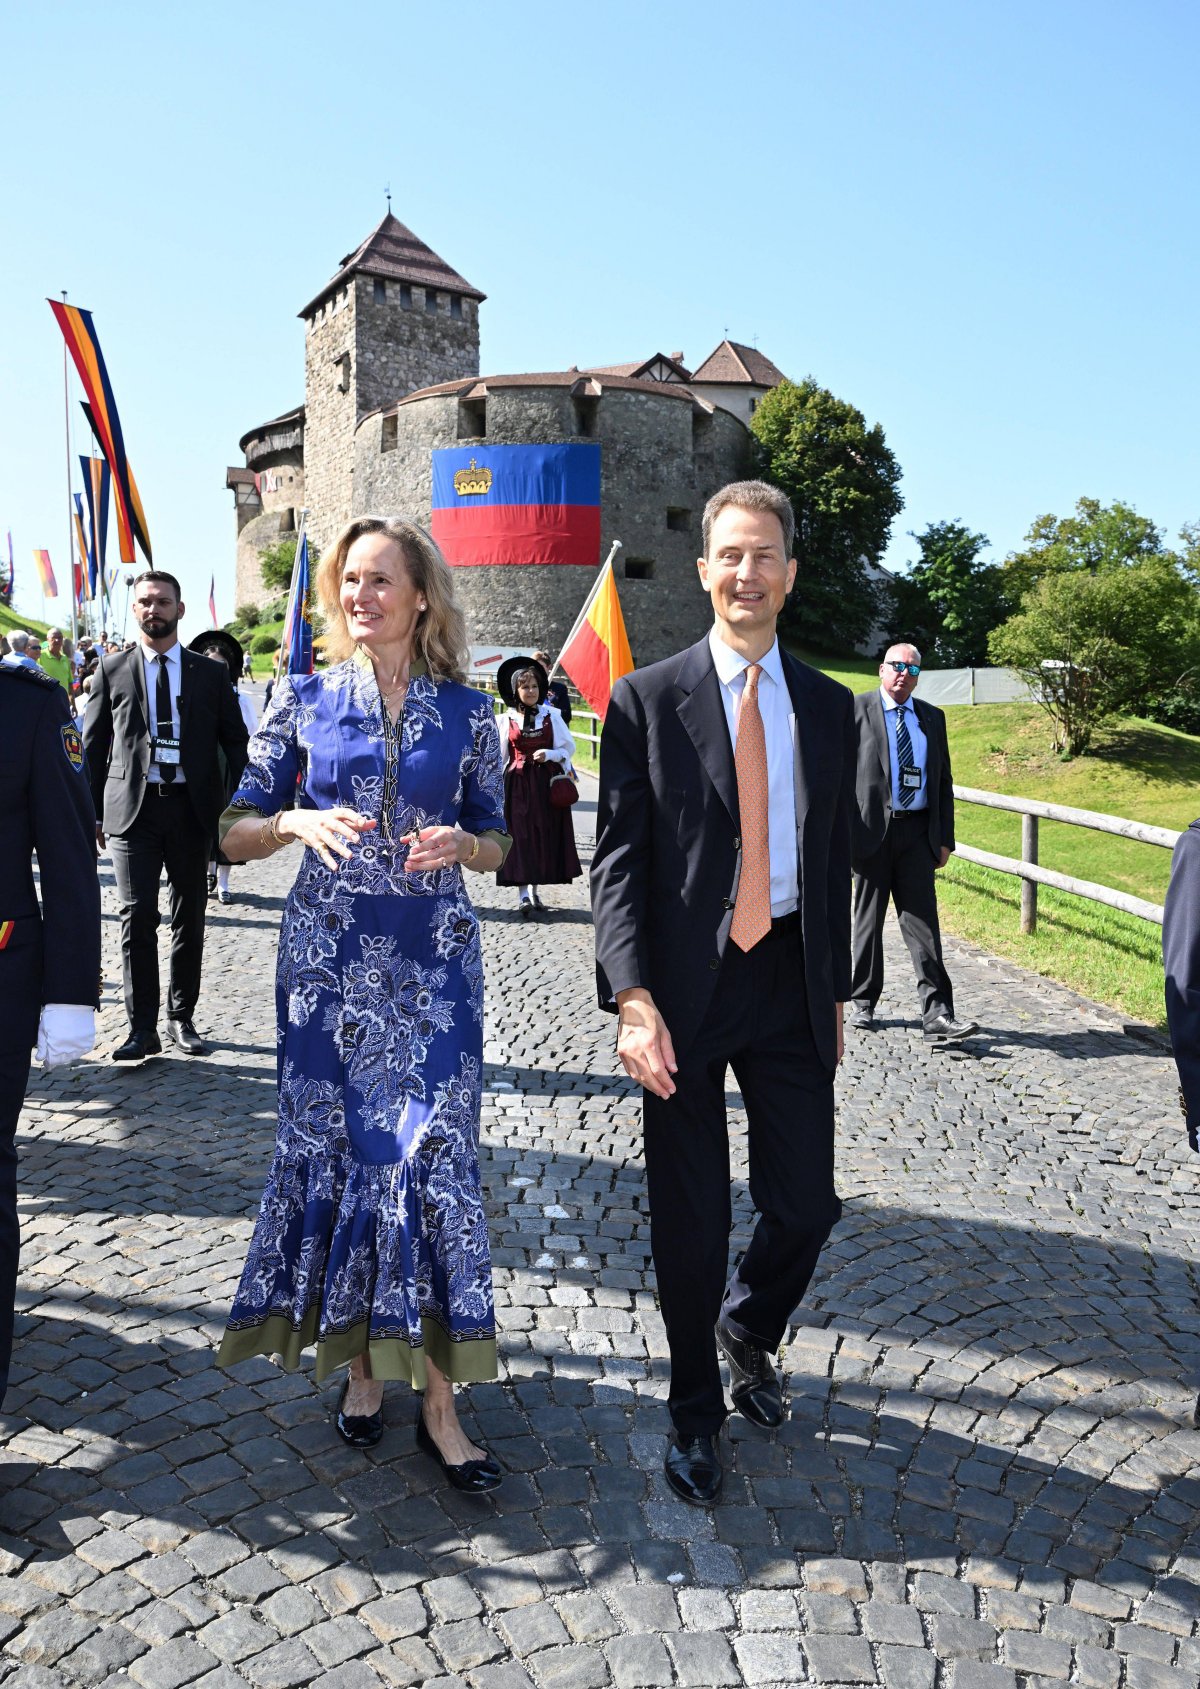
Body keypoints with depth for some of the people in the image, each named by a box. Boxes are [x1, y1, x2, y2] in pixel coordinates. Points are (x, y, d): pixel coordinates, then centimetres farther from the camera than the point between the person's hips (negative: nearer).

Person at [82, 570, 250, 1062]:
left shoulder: (209, 674, 7)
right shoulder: (112, 671, 6)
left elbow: (235, 741, 10)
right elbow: (93, 746, 8)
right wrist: (93, 813, 2)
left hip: (192, 807, 1)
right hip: (132, 807, -1)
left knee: (189, 920, 9)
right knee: (137, 920, -4)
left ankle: (181, 1017, 23)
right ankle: (142, 1029, 5)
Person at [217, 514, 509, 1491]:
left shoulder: (466, 711, 3)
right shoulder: (305, 700, 3)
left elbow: (497, 844, 9)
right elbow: (235, 832, 3)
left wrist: (459, 842, -13)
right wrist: (298, 822, -17)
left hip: (434, 957, 0)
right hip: (329, 953, 1)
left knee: (432, 1152, -2)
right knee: (337, 1145, 6)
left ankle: (438, 1397, 10)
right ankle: (360, 1361, 27)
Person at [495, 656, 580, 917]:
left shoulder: (551, 714, 4)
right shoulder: (507, 719, 4)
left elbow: (569, 747, 6)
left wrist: (549, 754, -12)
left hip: (547, 783, 1)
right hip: (517, 782, -1)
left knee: (546, 836, 4)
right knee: (521, 836, -7)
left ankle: (534, 890, 18)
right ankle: (525, 895, -9)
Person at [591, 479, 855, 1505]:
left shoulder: (828, 706, 9)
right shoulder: (646, 700, -2)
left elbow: (836, 855, 13)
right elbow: (617, 859, -7)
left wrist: (835, 991, 13)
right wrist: (632, 998, -18)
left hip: (793, 984, 3)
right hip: (685, 988, -3)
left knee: (805, 1206, 8)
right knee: (689, 1221, 9)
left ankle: (748, 1328, 43)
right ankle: (697, 1410, 33)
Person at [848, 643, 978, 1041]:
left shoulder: (932, 718, 14)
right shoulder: (855, 709, 1)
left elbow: (943, 780, 15)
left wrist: (945, 838, 8)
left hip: (917, 832, 3)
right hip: (872, 829, -2)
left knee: (923, 922, -3)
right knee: (868, 919, 8)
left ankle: (937, 1015, -5)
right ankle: (862, 1002, 22)